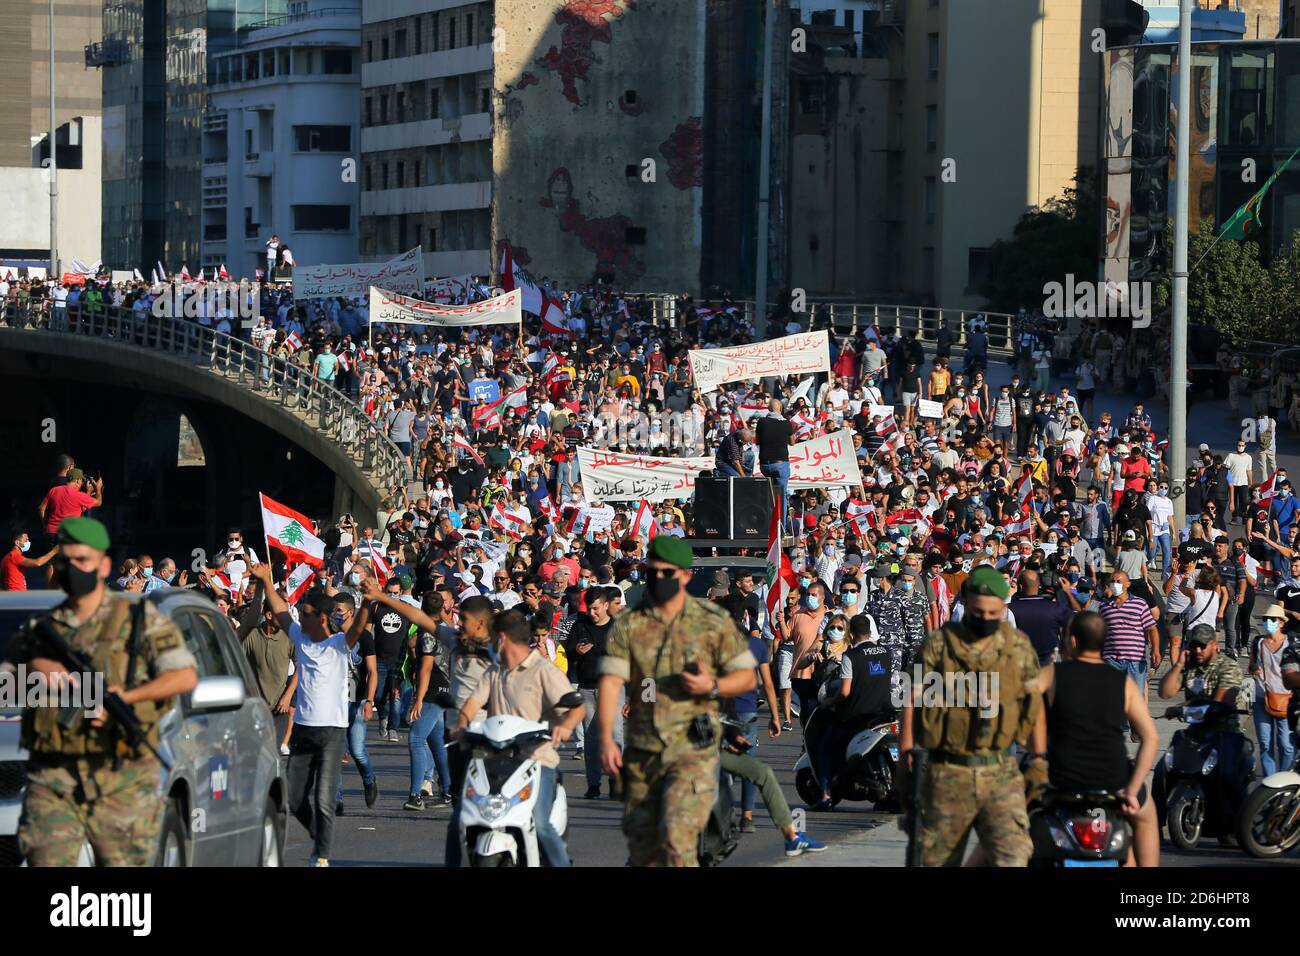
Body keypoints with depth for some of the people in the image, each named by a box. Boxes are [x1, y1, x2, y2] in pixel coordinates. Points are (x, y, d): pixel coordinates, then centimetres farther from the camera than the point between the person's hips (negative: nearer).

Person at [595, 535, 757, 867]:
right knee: (641, 844, 8)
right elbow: (610, 682, -5)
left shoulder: (714, 623, 1)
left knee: (677, 838, -17)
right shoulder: (628, 625, 4)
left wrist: (712, 687, -15)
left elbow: (747, 676, 6)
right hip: (641, 749, 3)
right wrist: (606, 740, -17)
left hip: (692, 749, -3)